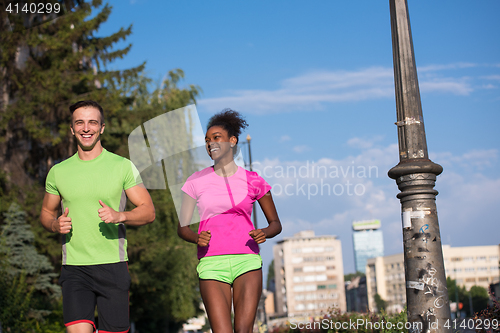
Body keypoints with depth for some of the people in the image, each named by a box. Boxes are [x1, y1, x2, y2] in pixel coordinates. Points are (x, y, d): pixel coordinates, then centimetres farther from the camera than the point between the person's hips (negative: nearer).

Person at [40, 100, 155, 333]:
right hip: (74, 269, 1)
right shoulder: (58, 172, 8)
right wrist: (56, 225, -3)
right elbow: (46, 213, 21)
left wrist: (119, 216, -18)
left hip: (113, 265, 0)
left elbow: (148, 211, 2)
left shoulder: (123, 166, 3)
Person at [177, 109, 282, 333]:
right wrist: (197, 238, -12)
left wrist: (264, 233, -9)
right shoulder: (196, 182, 7)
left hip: (247, 261, 0)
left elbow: (276, 224, 14)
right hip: (212, 263, 0)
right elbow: (182, 228, 10)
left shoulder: (252, 181, 7)